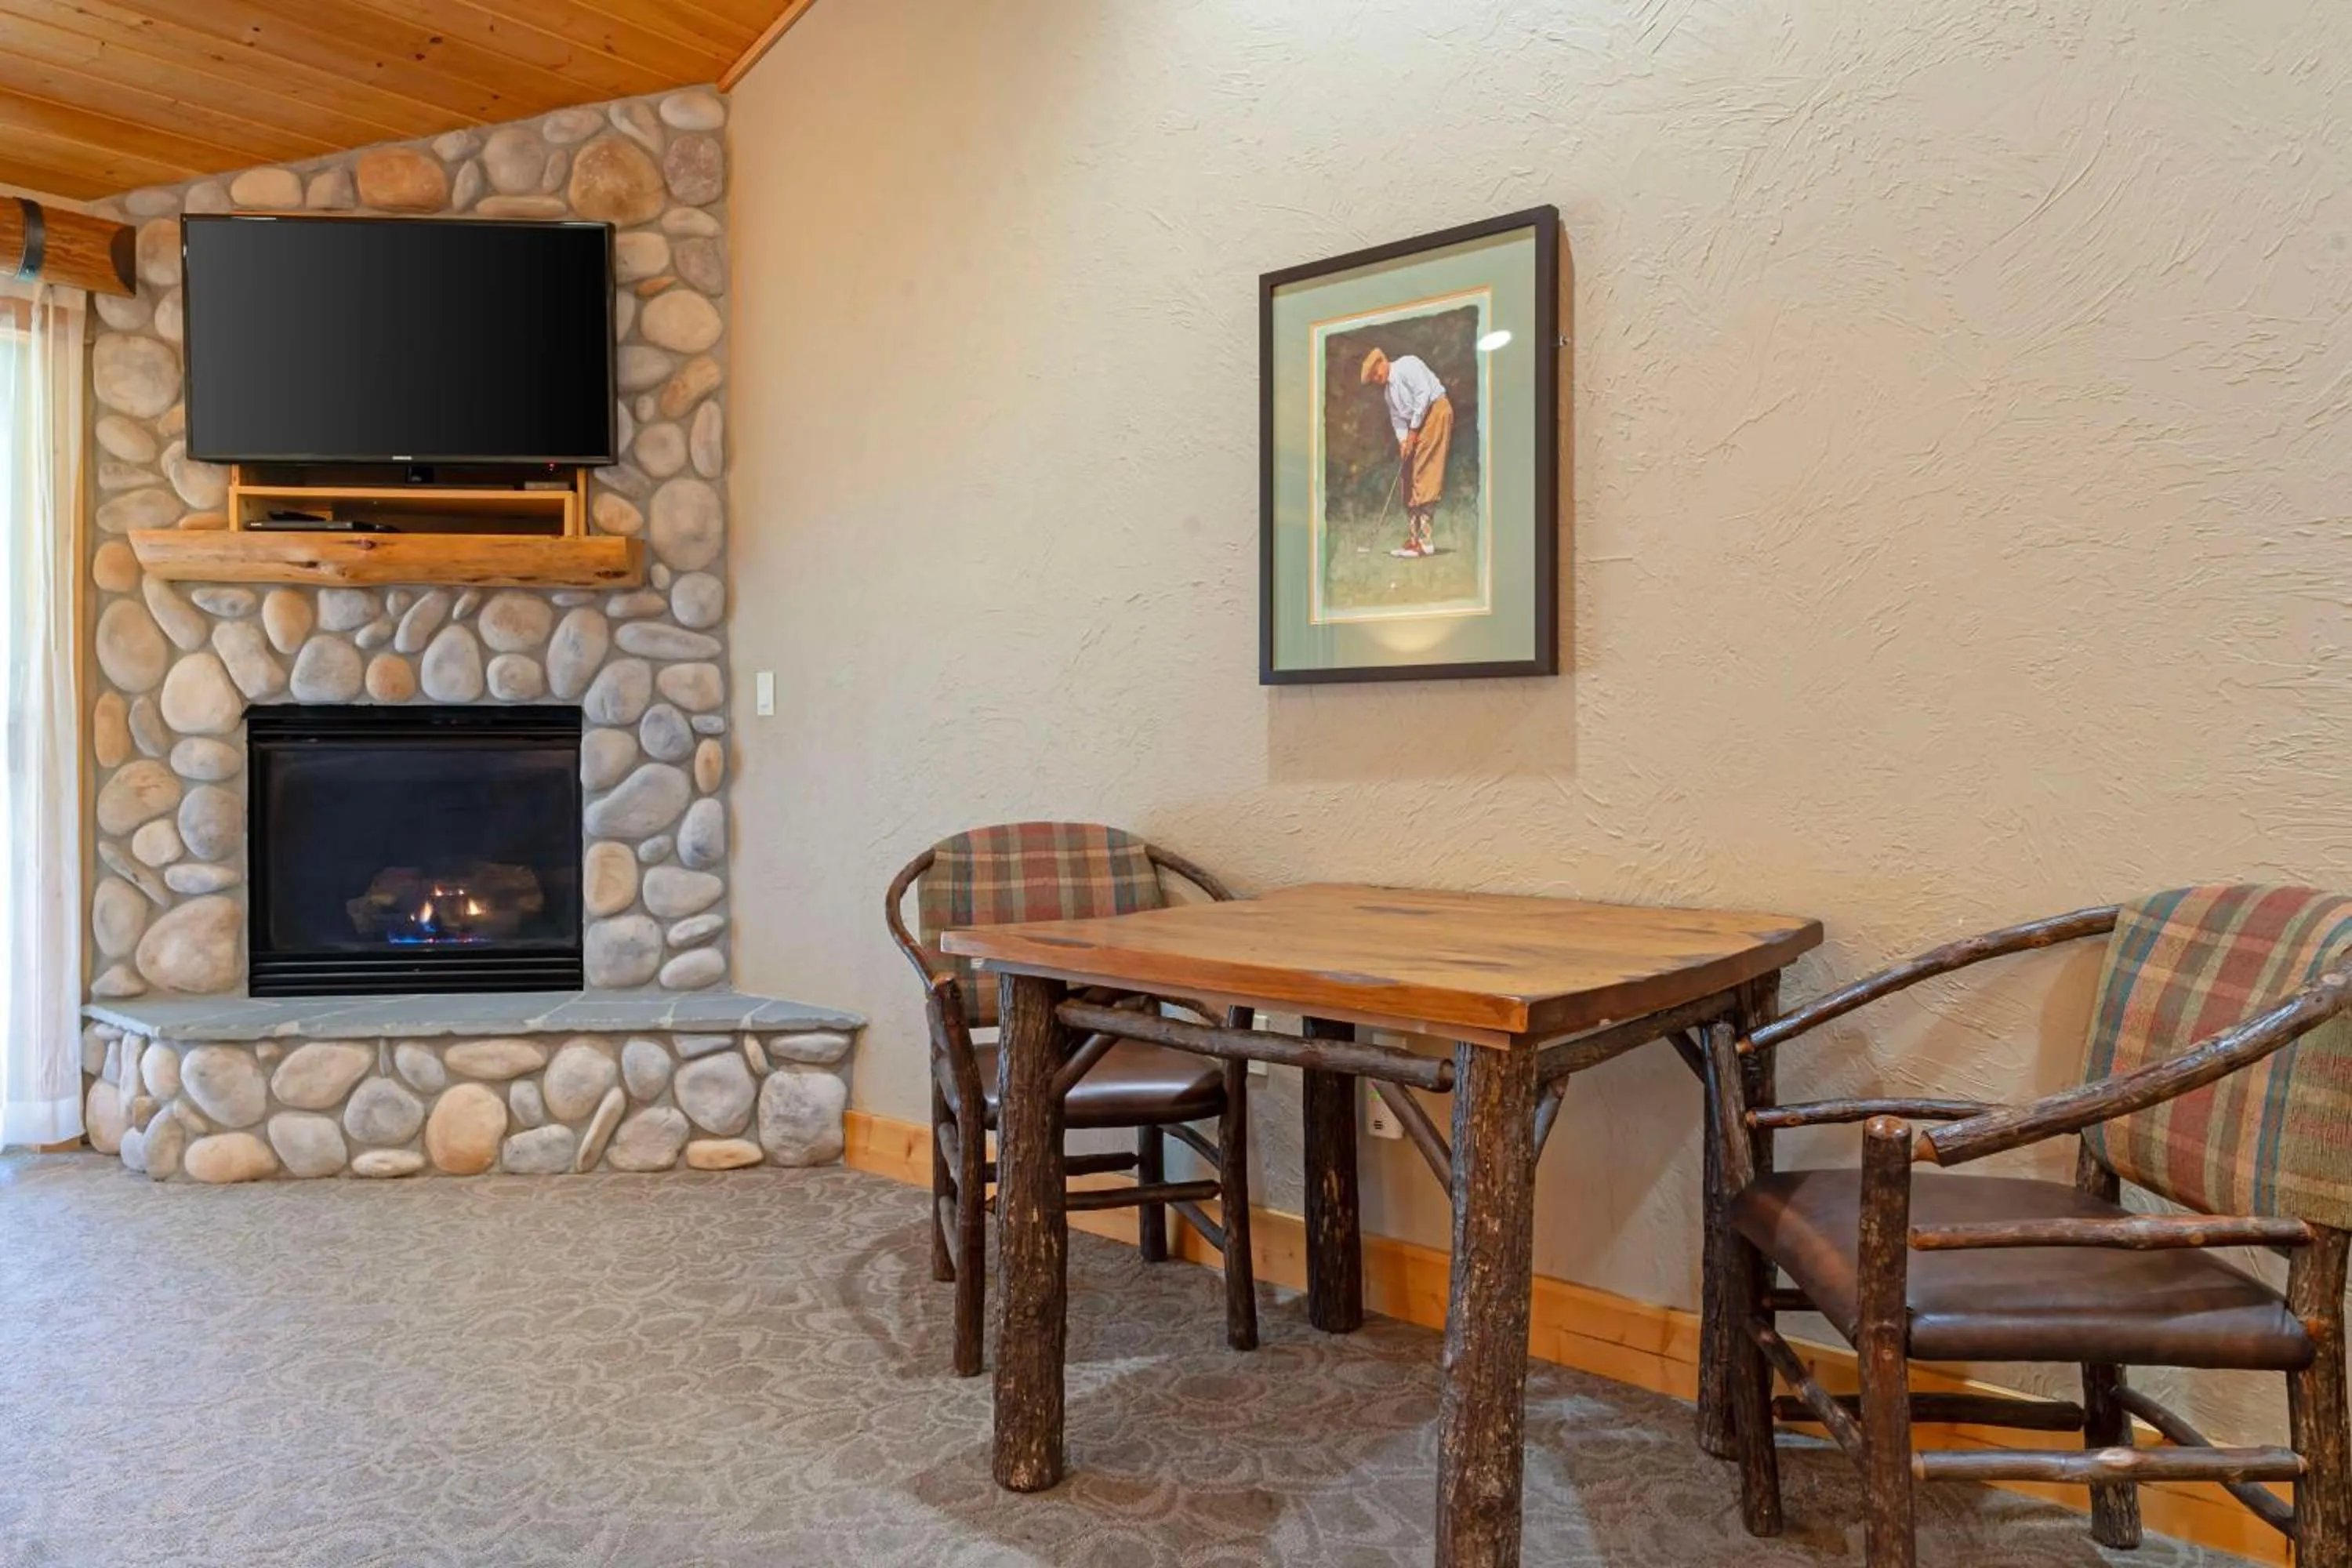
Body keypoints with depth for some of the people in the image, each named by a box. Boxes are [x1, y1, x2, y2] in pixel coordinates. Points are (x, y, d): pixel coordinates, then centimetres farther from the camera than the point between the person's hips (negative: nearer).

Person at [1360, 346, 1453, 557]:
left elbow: (1424, 394, -17)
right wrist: (1403, 441, -3)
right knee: (1406, 475, 5)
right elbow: (1397, 418, 16)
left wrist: (1413, 431, -13)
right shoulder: (1387, 390, 17)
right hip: (1417, 424, 10)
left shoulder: (1407, 365, -9)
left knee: (1425, 475, -15)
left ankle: (1425, 541, -18)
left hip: (1435, 411, -10)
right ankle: (1413, 538, 7)